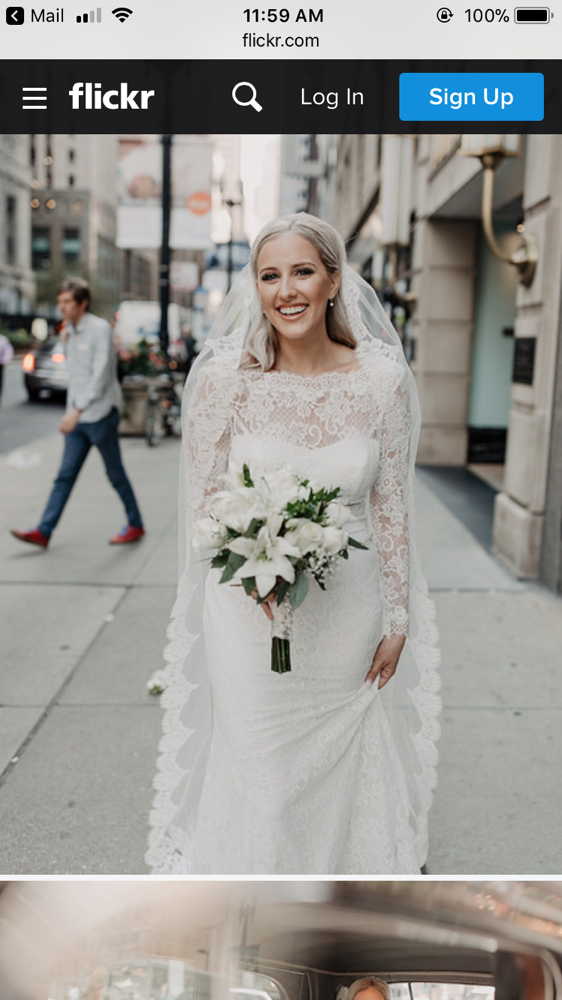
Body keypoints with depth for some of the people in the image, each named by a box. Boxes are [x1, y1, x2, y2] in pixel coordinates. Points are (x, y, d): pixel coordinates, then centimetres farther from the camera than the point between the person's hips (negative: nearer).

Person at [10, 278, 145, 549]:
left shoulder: (99, 329, -13)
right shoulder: (71, 331, 12)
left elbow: (100, 375, -21)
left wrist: (77, 410, -25)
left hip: (100, 415, -7)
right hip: (78, 416, 7)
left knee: (116, 475, 5)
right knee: (65, 476, 5)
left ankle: (135, 526, 20)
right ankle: (43, 531, 5)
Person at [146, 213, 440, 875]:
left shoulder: (383, 381, -7)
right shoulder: (224, 378, -10)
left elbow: (391, 505, 1)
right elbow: (202, 503, -3)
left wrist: (397, 618, 4)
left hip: (347, 614, 2)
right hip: (246, 612, -1)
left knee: (339, 766, 18)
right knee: (256, 775, 10)